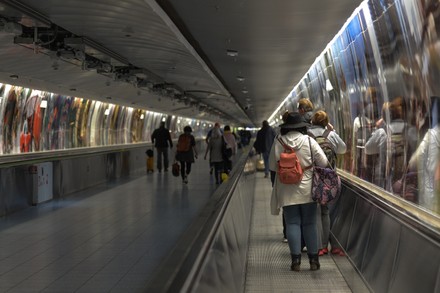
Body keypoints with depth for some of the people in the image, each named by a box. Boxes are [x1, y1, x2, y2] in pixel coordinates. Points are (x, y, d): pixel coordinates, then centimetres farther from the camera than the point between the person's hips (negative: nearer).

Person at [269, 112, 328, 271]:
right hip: (307, 189, 0)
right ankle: (313, 259, 12)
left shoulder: (278, 142, -4)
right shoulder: (309, 141, -7)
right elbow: (323, 162, -5)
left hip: (287, 191, 0)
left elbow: (272, 166, 3)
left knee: (292, 223, 5)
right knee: (310, 223, 8)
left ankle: (296, 259, 2)